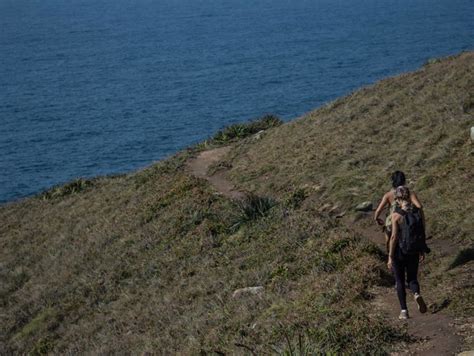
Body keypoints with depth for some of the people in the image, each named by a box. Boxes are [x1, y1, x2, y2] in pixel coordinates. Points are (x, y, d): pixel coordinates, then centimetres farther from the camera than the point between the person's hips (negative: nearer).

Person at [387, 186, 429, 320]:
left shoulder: (396, 214, -16)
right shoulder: (417, 211, -3)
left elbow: (394, 236, -17)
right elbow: (422, 232, 2)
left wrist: (390, 257, -11)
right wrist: (422, 251, 14)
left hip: (399, 251, -3)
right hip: (414, 252, 4)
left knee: (400, 281, 13)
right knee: (412, 279, 17)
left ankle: (404, 311, 13)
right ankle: (417, 295, -16)